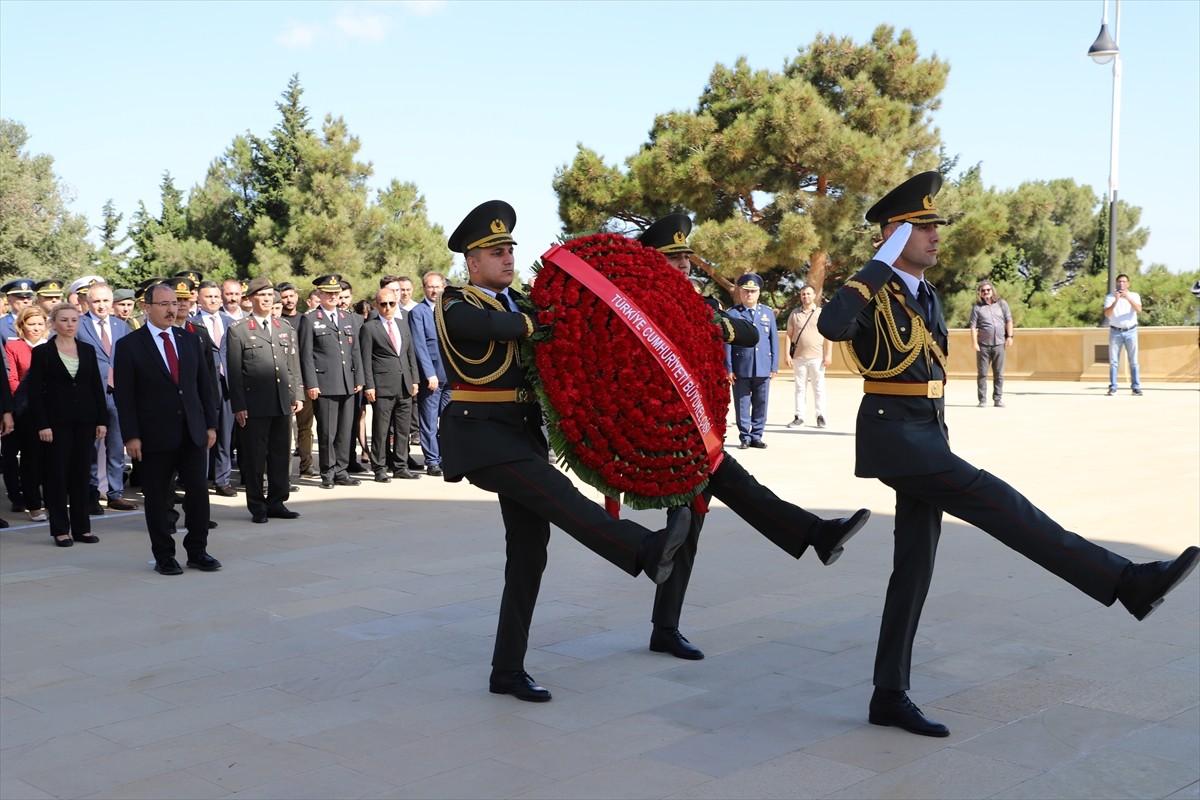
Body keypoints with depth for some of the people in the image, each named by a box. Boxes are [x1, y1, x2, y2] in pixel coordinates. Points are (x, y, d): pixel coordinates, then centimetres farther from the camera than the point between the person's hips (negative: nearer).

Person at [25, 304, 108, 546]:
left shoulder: (88, 350, 8)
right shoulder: (42, 353, -2)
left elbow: (97, 387, 9)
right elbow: (34, 391, -4)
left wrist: (102, 420, 3)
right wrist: (42, 425, -11)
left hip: (85, 421, 3)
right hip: (57, 422, -3)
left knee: (81, 474, 7)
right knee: (57, 475, 2)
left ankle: (82, 527, 14)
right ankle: (60, 530, 9)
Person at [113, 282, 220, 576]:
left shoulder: (191, 340, 10)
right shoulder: (129, 345, -3)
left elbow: (205, 385, 12)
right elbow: (124, 396, -5)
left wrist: (211, 424, 6)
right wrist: (131, 436, -11)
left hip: (193, 432, 4)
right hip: (155, 435, -3)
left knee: (199, 492, 4)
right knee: (158, 498, 4)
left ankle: (197, 551, 16)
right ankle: (164, 556, 15)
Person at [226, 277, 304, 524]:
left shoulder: (286, 329, 15)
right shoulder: (238, 332, 0)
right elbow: (235, 372, -3)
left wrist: (298, 395, 7)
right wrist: (238, 405, -9)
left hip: (283, 403, 5)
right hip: (255, 405, -4)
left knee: (281, 455, 9)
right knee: (255, 457, 1)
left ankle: (276, 502, 19)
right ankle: (257, 506, 11)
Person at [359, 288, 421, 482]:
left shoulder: (403, 324, 15)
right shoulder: (369, 328, -2)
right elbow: (366, 360, -4)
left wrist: (414, 380, 10)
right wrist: (369, 386, -10)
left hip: (405, 386, 5)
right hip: (383, 387, -5)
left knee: (402, 429, 10)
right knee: (381, 430, -1)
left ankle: (400, 466, 19)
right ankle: (379, 468, 6)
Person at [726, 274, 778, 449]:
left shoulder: (768, 313, 12)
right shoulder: (732, 314, 2)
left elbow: (774, 341, 11)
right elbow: (727, 343, -1)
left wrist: (774, 367, 4)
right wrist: (728, 368, -6)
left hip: (763, 368, 3)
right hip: (741, 369, -3)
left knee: (761, 404, 6)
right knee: (742, 405, 2)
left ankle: (756, 436, 15)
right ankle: (745, 437, 10)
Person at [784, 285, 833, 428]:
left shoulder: (822, 313, 5)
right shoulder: (794, 314, 9)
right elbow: (789, 334, 8)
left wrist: (828, 354, -5)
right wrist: (787, 353, -1)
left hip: (817, 357, -2)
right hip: (799, 357, 2)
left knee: (818, 387, 0)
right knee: (800, 387, 5)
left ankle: (820, 416, 6)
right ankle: (799, 417, 8)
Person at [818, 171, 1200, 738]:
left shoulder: (927, 296, 18)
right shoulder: (871, 290, -9)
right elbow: (831, 327, -33)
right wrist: (879, 264, -24)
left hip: (925, 434, 9)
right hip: (892, 433, -9)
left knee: (915, 567, 7)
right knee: (992, 499, -18)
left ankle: (890, 697, 13)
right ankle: (1127, 582, -19)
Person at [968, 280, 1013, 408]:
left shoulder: (1001, 304, 10)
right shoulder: (977, 307, 5)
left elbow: (1009, 321, 11)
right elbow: (973, 326, 0)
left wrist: (1009, 336, 2)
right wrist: (974, 342, -9)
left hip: (999, 343, 2)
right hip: (983, 345, -1)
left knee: (999, 373, 4)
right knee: (982, 373, 0)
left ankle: (998, 399, 10)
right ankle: (982, 400, 4)